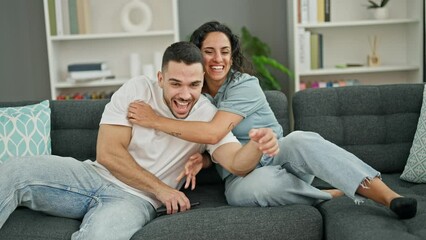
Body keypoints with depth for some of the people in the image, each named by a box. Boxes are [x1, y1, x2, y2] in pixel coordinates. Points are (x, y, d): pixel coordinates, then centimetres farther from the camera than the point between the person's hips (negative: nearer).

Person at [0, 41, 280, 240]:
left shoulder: (208, 115, -1)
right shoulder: (138, 89, -3)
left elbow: (237, 163, -14)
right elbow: (108, 152, -8)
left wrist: (257, 145, -39)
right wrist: (161, 188, -11)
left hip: (136, 198, -1)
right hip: (96, 174, 2)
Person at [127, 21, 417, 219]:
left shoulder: (245, 85, -13)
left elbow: (213, 133, -28)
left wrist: (156, 120, -23)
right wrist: (200, 159, -14)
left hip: (278, 158, -2)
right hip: (241, 175, 2)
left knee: (300, 140, -37)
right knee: (256, 187, -38)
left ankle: (388, 195, -40)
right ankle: (338, 195, -21)